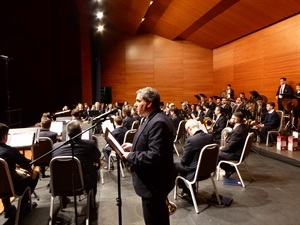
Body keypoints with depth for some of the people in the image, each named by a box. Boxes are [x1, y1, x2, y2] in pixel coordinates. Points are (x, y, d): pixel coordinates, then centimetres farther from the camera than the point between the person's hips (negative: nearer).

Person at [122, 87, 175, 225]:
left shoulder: (158, 123, -26)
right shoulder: (152, 119, 8)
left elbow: (155, 156, -32)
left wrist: (130, 156, -20)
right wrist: (133, 146, 6)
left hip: (154, 182, -10)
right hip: (153, 180, 10)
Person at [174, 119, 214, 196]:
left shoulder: (190, 140, -25)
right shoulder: (210, 136, -4)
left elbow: (184, 161, -17)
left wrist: (182, 162, 7)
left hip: (195, 171, -8)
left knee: (174, 166, 13)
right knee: (180, 164, 25)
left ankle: (186, 190, 26)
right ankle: (188, 190, 33)